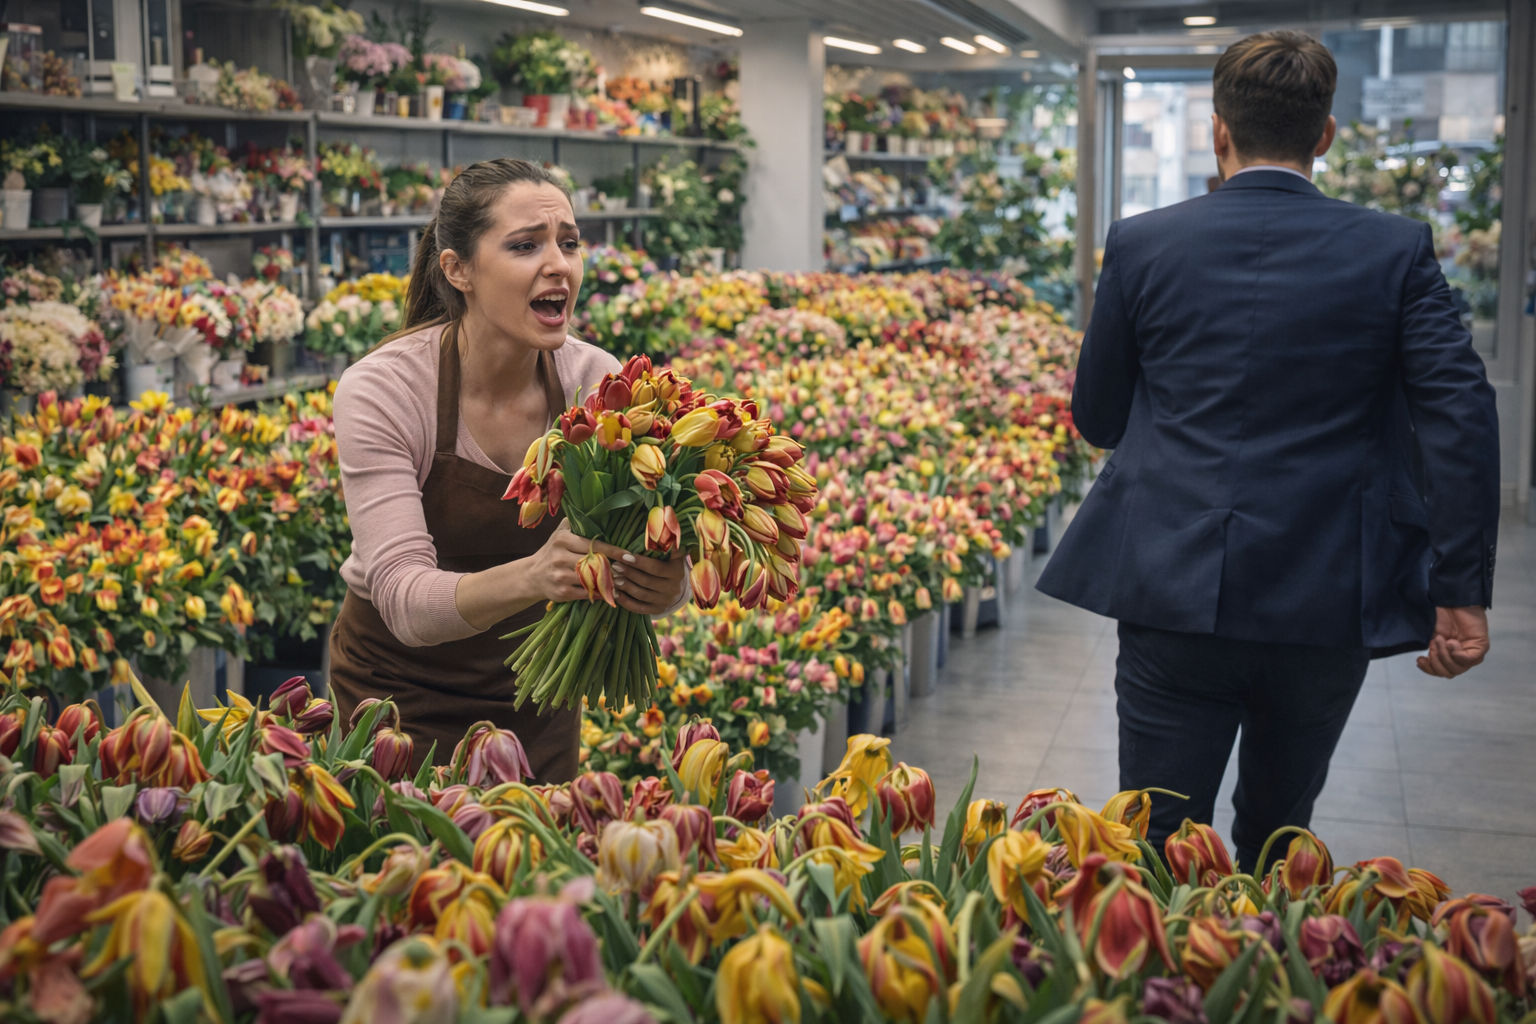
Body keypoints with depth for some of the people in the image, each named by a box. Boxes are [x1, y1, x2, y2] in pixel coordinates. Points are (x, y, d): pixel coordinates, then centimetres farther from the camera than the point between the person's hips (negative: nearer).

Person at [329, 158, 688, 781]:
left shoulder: (595, 381, -14)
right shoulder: (381, 390, -23)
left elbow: (653, 555, -16)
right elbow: (402, 599, -31)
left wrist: (662, 585, -39)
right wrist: (532, 576, -48)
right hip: (403, 690, -3)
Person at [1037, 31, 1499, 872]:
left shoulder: (1140, 246, 0)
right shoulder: (1396, 251, -1)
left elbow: (1096, 419, 7)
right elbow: (1459, 410, -10)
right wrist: (1462, 592, -8)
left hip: (1178, 592, -1)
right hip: (1329, 604, 2)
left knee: (1154, 851, 7)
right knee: (1277, 846, 22)